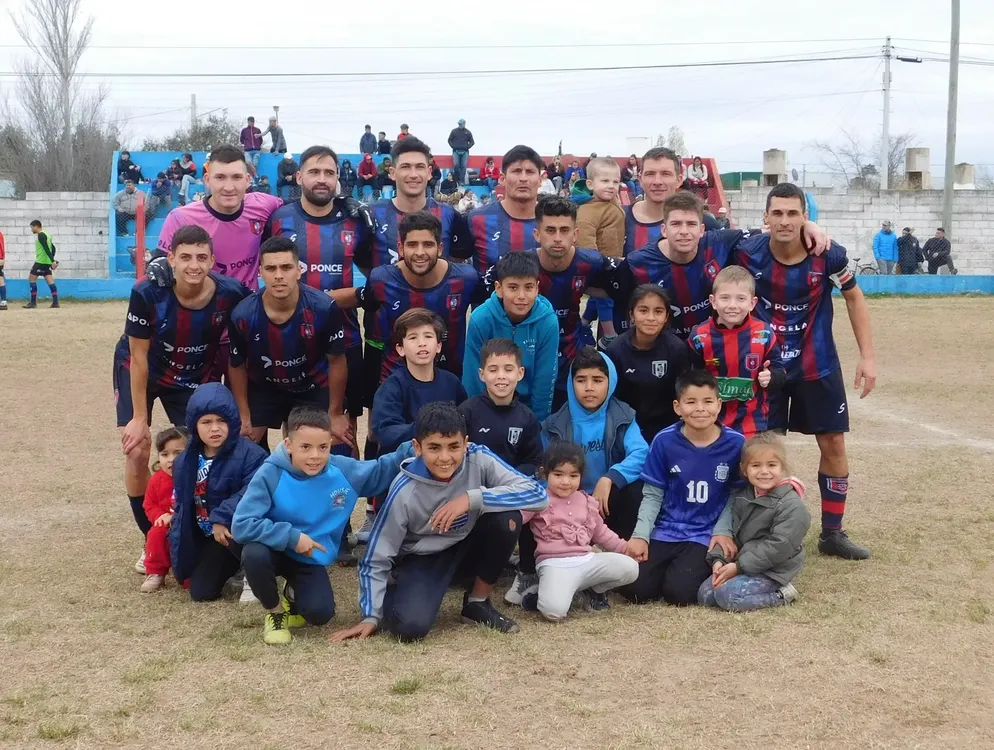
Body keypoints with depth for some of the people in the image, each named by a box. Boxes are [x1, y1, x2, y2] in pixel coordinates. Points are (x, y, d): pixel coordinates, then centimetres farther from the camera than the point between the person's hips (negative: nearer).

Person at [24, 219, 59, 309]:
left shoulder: (40, 235, -11)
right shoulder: (46, 235, 19)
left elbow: (47, 249, -20)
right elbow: (53, 248, 23)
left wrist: (52, 261, -27)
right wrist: (51, 260, 21)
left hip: (40, 261, -9)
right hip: (47, 262, 9)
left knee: (31, 278, -3)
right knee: (50, 281, 3)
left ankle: (33, 302, -5)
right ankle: (55, 302, -4)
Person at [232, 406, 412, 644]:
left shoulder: (344, 471, -13)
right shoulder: (271, 475, -25)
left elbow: (384, 468, 6)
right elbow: (241, 525, -29)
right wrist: (292, 537, -30)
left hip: (311, 558, 3)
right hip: (275, 549, -3)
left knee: (320, 613, -19)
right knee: (254, 554, -37)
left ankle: (294, 594, 23)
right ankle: (275, 610, -4)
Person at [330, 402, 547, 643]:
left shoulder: (479, 460, -22)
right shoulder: (405, 492, -26)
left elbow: (538, 494, -31)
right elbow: (376, 558, -16)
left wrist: (473, 498, -37)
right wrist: (371, 616, -22)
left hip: (466, 547, 3)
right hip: (421, 558, -3)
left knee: (507, 517, -27)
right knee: (410, 625, -31)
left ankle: (478, 603, -4)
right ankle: (396, 595, 9)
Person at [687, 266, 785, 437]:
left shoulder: (764, 335, -9)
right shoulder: (699, 336, -8)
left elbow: (780, 373, 1)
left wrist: (770, 377, -20)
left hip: (752, 423, 0)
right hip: (711, 422, 1)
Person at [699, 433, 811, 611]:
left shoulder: (791, 505, -17)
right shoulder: (742, 496, 7)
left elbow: (779, 546, -21)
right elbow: (728, 529, 8)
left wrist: (739, 566, -21)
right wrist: (719, 559, -10)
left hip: (772, 570, -8)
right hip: (740, 564, 8)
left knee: (727, 595, -25)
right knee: (704, 594, -3)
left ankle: (780, 594, -7)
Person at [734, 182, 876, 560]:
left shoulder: (829, 254, -18)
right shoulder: (749, 252, -17)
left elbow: (854, 298, -1)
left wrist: (867, 356, -5)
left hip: (818, 364, 1)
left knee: (833, 443, 6)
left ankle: (832, 533, 19)